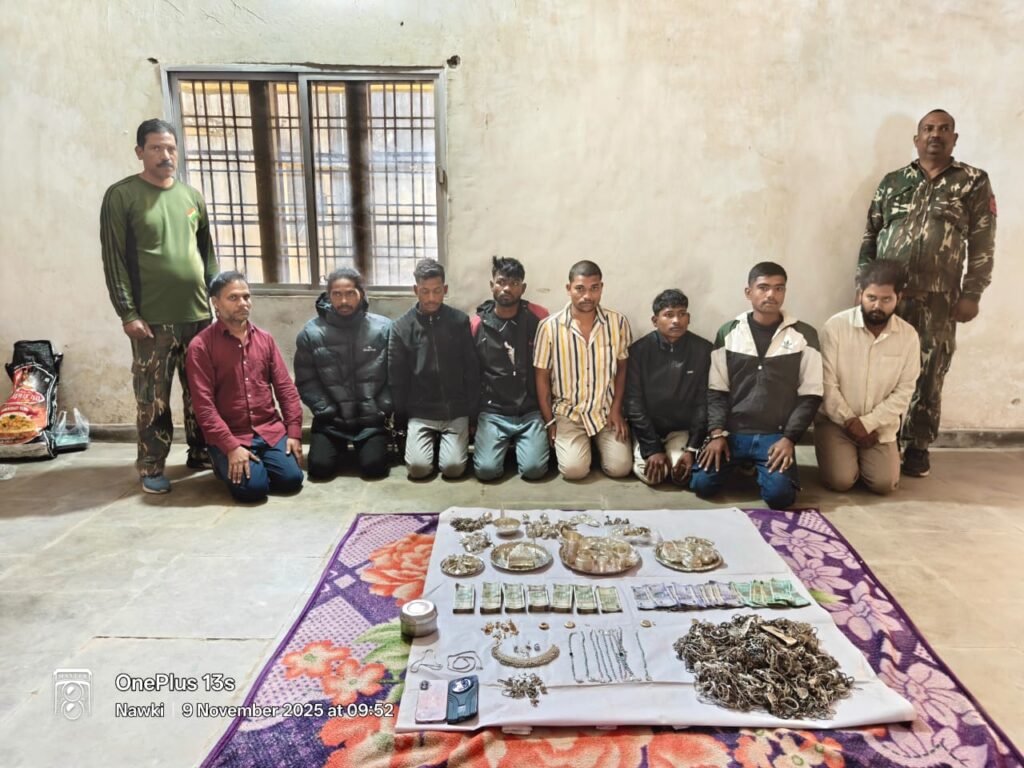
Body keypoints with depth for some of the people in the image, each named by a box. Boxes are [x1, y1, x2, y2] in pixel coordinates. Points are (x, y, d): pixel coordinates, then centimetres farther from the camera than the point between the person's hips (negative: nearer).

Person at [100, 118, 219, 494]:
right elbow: (114, 260, -5)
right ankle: (151, 468, 13)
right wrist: (128, 314, -11)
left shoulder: (192, 196, 13)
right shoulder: (121, 196, -1)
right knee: (153, 399, 1)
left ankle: (201, 454, 23)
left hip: (198, 313, 4)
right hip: (152, 318, -4)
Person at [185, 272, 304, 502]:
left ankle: (259, 464, 18)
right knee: (253, 487, -23)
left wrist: (294, 432, -2)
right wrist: (231, 447, -18)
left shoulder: (265, 339, 8)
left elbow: (285, 387, 7)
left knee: (291, 479, -15)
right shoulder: (200, 346, -6)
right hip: (230, 436, -4)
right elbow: (204, 405, -11)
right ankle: (226, 465, 11)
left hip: (270, 430, 4)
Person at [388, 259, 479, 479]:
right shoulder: (401, 327, -2)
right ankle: (432, 441, 15)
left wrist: (473, 413, 1)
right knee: (418, 467, -17)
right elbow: (396, 379, 3)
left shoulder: (460, 321, -2)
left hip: (456, 412, 0)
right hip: (420, 413, 0)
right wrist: (402, 418, 1)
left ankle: (446, 442, 16)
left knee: (453, 467, -16)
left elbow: (472, 370, 2)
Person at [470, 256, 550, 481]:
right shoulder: (477, 324, -1)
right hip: (492, 412, 1)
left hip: (531, 412, 0)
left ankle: (520, 443, 15)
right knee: (486, 469, -17)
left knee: (534, 468, -19)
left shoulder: (539, 318, -2)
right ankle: (505, 443, 15)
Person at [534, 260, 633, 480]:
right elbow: (542, 377, -2)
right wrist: (549, 421, -3)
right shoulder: (549, 327, -12)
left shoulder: (618, 323, -7)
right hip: (567, 412, -1)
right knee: (574, 469, -19)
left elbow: (621, 368, 6)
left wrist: (616, 409, -3)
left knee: (619, 468, -13)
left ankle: (596, 442, 19)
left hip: (606, 411, 2)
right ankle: (565, 441, 15)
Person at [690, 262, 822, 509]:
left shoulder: (804, 335, 2)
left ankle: (759, 467, 12)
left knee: (779, 495, -23)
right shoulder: (728, 333, 5)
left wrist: (789, 438, -9)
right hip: (733, 432, 1)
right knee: (702, 484, -16)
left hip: (776, 435, -1)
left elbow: (810, 394, 1)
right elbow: (716, 391, 4)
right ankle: (743, 465, 15)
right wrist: (717, 433, -8)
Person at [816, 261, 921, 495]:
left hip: (880, 425, 3)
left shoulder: (908, 335, -4)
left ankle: (859, 455, 20)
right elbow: (827, 384, -13)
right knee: (840, 481, -19)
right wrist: (850, 421, -15)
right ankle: (846, 455, 17)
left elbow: (903, 393, -5)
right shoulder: (835, 326, -13)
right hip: (835, 420, -2)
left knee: (885, 484, -13)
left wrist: (867, 423, -15)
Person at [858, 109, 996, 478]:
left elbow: (982, 244, 2)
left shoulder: (974, 182, 6)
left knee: (928, 375, 2)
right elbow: (870, 237, 11)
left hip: (938, 299, -1)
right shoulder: (892, 182, 11)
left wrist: (971, 294, -5)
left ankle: (917, 447, 14)